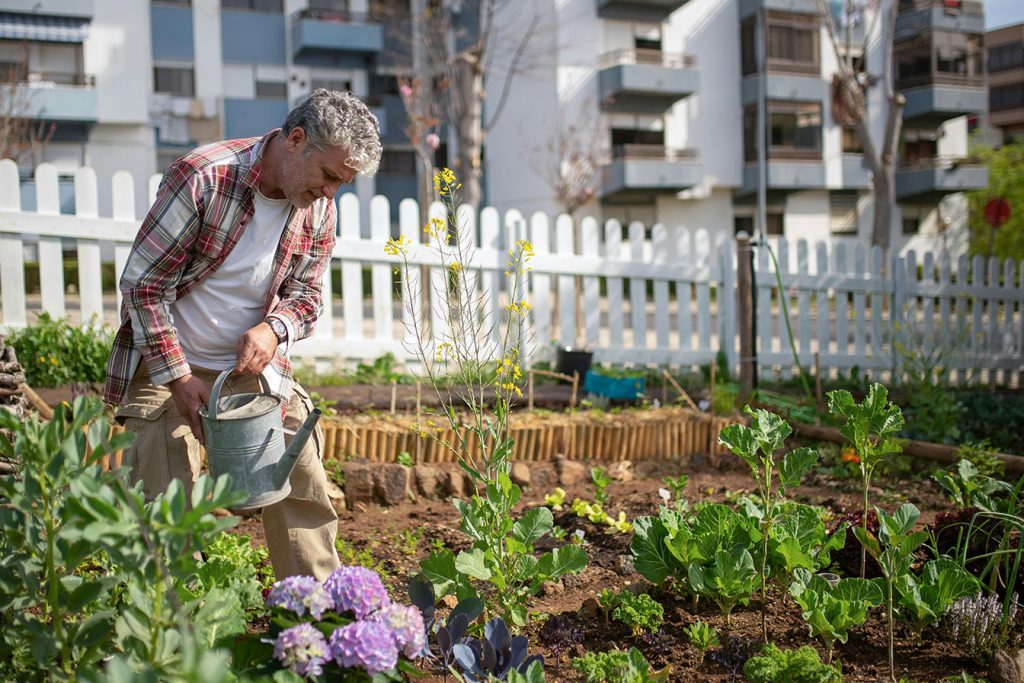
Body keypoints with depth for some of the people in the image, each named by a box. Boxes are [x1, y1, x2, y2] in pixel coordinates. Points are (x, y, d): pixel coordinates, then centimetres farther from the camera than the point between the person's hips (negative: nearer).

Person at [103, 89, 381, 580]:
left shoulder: (319, 207, -5)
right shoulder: (203, 178, -23)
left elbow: (306, 295, 5)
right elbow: (142, 283, -18)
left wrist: (273, 329, -19)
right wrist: (177, 377, -19)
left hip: (254, 364, 5)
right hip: (166, 362, -5)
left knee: (303, 488, 4)